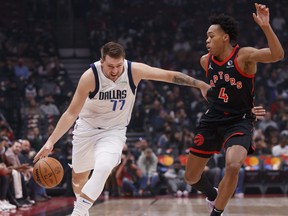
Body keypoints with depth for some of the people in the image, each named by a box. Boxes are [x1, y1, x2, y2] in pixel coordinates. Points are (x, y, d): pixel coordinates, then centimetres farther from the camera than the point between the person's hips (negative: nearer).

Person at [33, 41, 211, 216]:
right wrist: (51, 141, -28)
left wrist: (200, 84, -10)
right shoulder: (90, 76, -26)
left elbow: (170, 75, -12)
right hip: (87, 127, 0)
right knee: (79, 177, 14)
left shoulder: (134, 71, -22)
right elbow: (71, 113, -21)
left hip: (114, 131, 0)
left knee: (103, 169, -28)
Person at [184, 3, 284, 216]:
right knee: (191, 176, 10)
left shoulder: (244, 55, -17)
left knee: (233, 166, -32)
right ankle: (213, 195, 43)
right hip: (212, 120, 6)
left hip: (239, 122, -5)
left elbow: (277, 55, -34)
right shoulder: (206, 61, 0)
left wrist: (266, 27, -45)